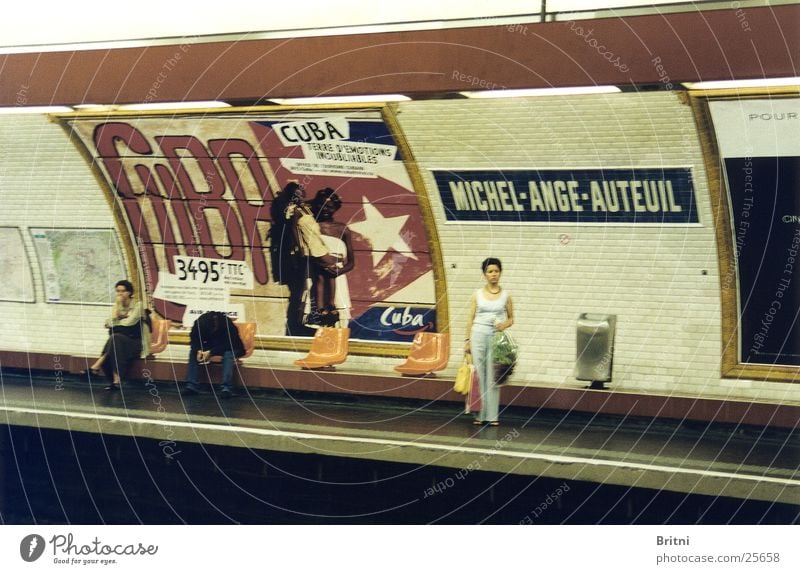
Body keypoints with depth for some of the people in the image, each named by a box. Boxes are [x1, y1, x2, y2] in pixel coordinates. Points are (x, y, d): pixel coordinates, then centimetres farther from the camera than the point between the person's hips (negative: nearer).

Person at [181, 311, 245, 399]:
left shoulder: (227, 323, -30)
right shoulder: (199, 323, -18)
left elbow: (228, 344, -30)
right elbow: (194, 340, -10)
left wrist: (210, 353, -40)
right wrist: (199, 350, -32)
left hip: (230, 348, -4)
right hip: (211, 347, 4)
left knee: (228, 354, -37)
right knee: (193, 352, -18)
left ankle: (227, 388, -44)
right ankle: (191, 386, -23)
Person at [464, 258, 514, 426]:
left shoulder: (505, 295, 5)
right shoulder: (477, 294, 5)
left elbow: (511, 318, 11)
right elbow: (470, 319, 6)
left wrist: (504, 325, -10)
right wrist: (467, 339, 1)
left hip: (496, 336, 0)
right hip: (478, 335, 0)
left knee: (493, 377, 0)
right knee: (478, 375, 1)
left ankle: (492, 415, 5)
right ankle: (479, 414, 6)